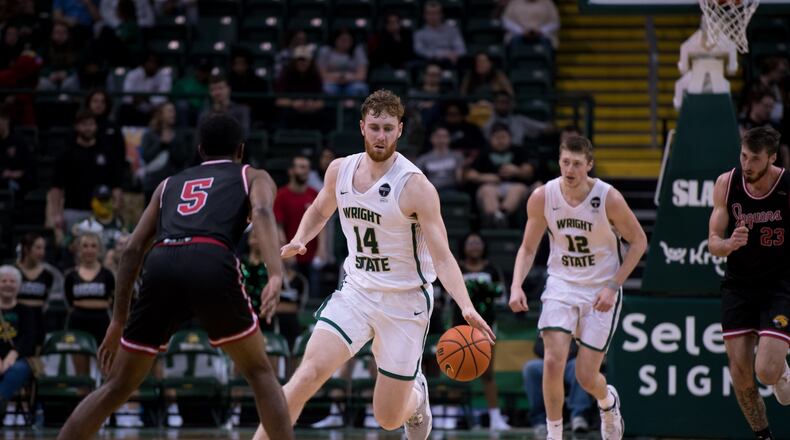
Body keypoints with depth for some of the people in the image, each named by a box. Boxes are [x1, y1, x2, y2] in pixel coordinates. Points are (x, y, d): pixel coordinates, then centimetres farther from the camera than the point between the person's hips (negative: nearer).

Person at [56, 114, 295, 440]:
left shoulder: (171, 183, 36)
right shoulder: (253, 177, 26)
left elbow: (133, 249, 28)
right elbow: (261, 213, 2)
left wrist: (118, 321, 31)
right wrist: (276, 274, -14)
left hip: (161, 266, 3)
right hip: (212, 263, -3)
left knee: (117, 388, 15)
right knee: (260, 374, 17)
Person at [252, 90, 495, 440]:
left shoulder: (415, 186, -17)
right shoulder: (340, 170, -2)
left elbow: (442, 256, -20)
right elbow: (320, 211, 21)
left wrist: (466, 307, -35)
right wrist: (299, 242, 0)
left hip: (405, 301, -3)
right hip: (356, 290, 3)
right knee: (309, 372, -20)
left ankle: (416, 396, 42)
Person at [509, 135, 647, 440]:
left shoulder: (609, 199, -16)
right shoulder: (542, 197, -9)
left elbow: (638, 242, -4)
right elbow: (528, 248, 3)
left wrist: (613, 286, -12)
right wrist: (516, 286, -13)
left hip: (600, 292, -2)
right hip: (561, 286, 2)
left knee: (586, 376, -1)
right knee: (553, 361, -19)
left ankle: (608, 402, 36)